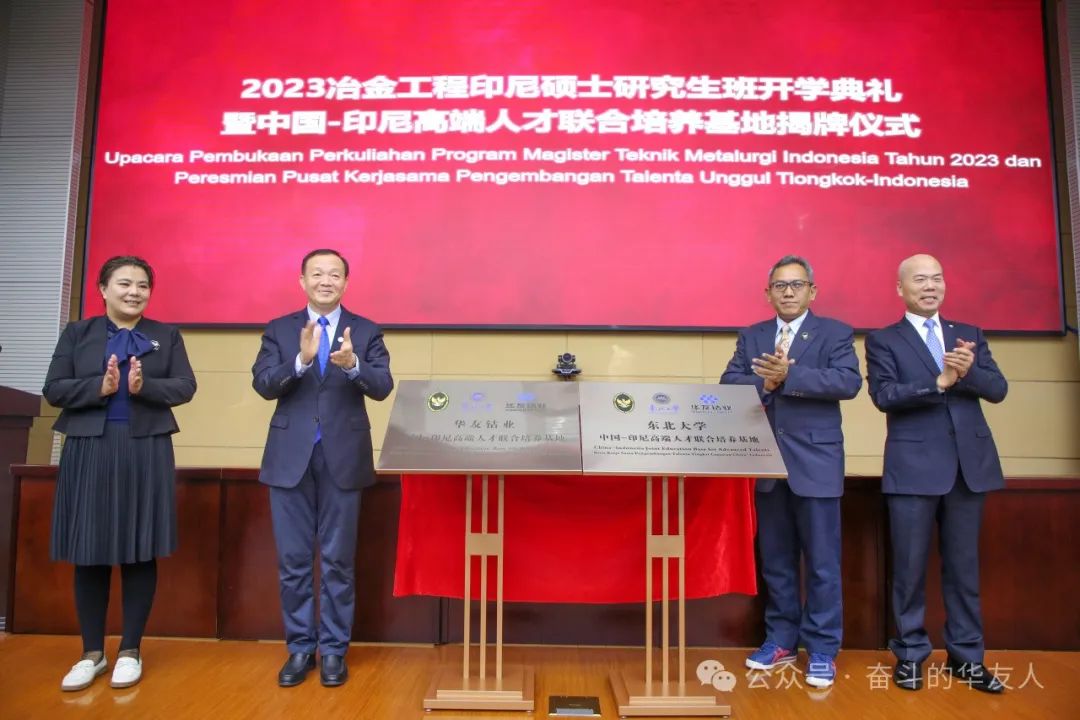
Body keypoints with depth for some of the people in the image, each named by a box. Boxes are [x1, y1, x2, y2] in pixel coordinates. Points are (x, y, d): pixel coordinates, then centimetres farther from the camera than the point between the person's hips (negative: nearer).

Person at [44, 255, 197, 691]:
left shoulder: (167, 336, 9)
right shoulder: (77, 334, 9)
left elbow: (185, 388, 0)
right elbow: (53, 391, 1)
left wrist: (145, 386, -17)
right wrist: (101, 387, -15)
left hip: (147, 451, 0)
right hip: (89, 451, 1)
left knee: (140, 552, 4)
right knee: (89, 554, 5)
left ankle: (130, 651, 17)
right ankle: (92, 653, 20)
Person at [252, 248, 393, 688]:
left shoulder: (366, 331, 2)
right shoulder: (279, 330, 5)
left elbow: (382, 387, -10)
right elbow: (263, 385, -7)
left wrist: (353, 364, -30)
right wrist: (301, 360, -25)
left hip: (343, 458, -1)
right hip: (290, 458, 1)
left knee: (338, 560, 7)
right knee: (293, 560, 9)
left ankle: (333, 650, 21)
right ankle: (300, 648, 24)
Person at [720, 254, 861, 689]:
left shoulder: (835, 334, 1)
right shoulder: (751, 338, 11)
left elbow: (849, 382, -15)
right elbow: (729, 385, 0)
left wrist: (788, 375, -24)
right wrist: (764, 382, -19)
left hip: (815, 463, -3)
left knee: (821, 562, 3)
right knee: (775, 560, 13)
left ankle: (822, 650, 16)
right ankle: (781, 640, 26)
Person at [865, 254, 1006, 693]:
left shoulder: (970, 335, 13)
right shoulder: (883, 340, 1)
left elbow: (998, 388, 2)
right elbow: (883, 395, -12)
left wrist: (967, 371, -18)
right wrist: (941, 381, -21)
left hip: (970, 463, 4)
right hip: (914, 466, -3)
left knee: (963, 565, 12)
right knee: (910, 567, 5)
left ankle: (966, 657, 24)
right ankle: (910, 653, 19)